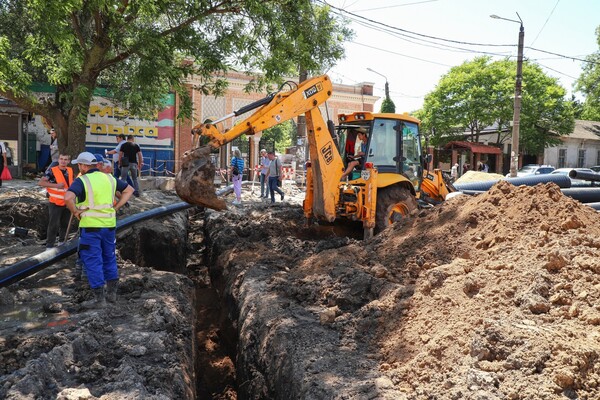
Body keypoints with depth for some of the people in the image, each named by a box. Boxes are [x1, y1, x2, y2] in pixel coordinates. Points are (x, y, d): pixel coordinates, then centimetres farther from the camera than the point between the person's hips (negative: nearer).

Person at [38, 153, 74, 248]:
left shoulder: (70, 170, 3)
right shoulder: (52, 171, -14)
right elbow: (40, 182, -23)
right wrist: (56, 185, -32)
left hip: (67, 203, 6)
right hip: (55, 203, -6)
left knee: (65, 224, 17)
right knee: (53, 225, -3)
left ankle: (62, 242, 34)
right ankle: (49, 245, 6)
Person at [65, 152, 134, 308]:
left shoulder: (81, 181, -10)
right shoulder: (109, 178, 8)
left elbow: (68, 197, -27)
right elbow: (129, 190, 16)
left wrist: (75, 212, -10)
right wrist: (116, 207, 10)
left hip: (90, 226, -6)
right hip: (109, 224, 6)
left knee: (93, 261, 2)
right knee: (109, 258, 18)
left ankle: (99, 299, 5)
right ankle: (112, 293, 27)